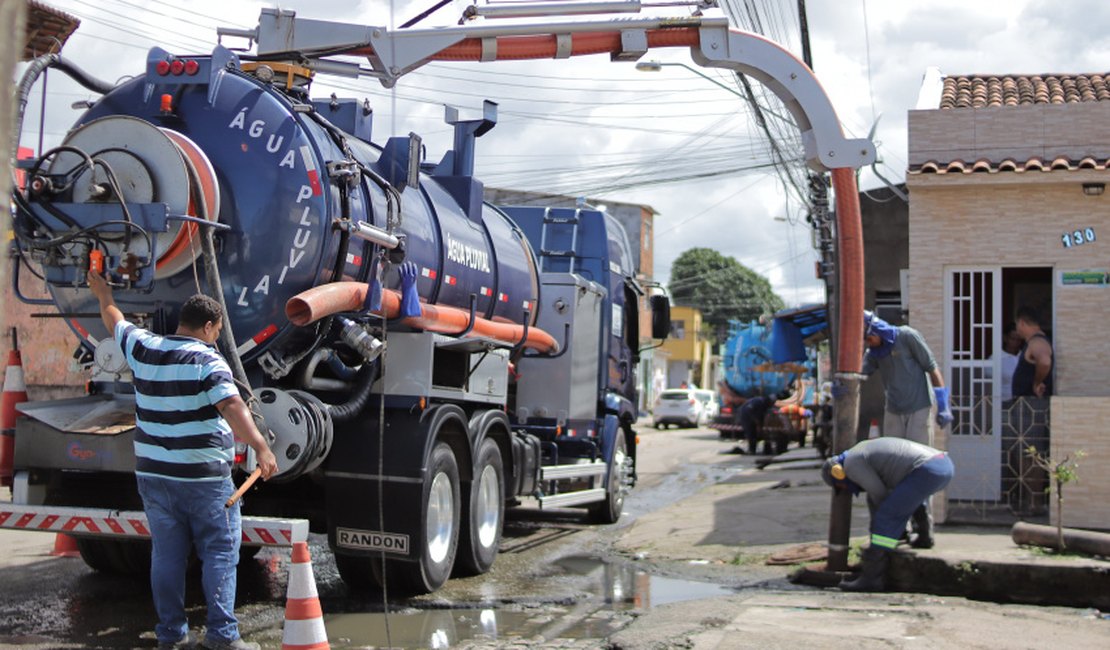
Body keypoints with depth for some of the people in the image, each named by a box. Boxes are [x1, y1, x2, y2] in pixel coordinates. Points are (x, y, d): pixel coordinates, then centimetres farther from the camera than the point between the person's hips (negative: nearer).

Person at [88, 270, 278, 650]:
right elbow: (232, 407, -26)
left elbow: (115, 321, 27)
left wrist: (103, 294, 46)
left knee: (166, 555, 12)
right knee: (219, 553, 1)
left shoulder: (143, 349, 7)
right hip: (202, 476, -6)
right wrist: (260, 447, -33)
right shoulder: (206, 360, -12)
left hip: (152, 474, 6)